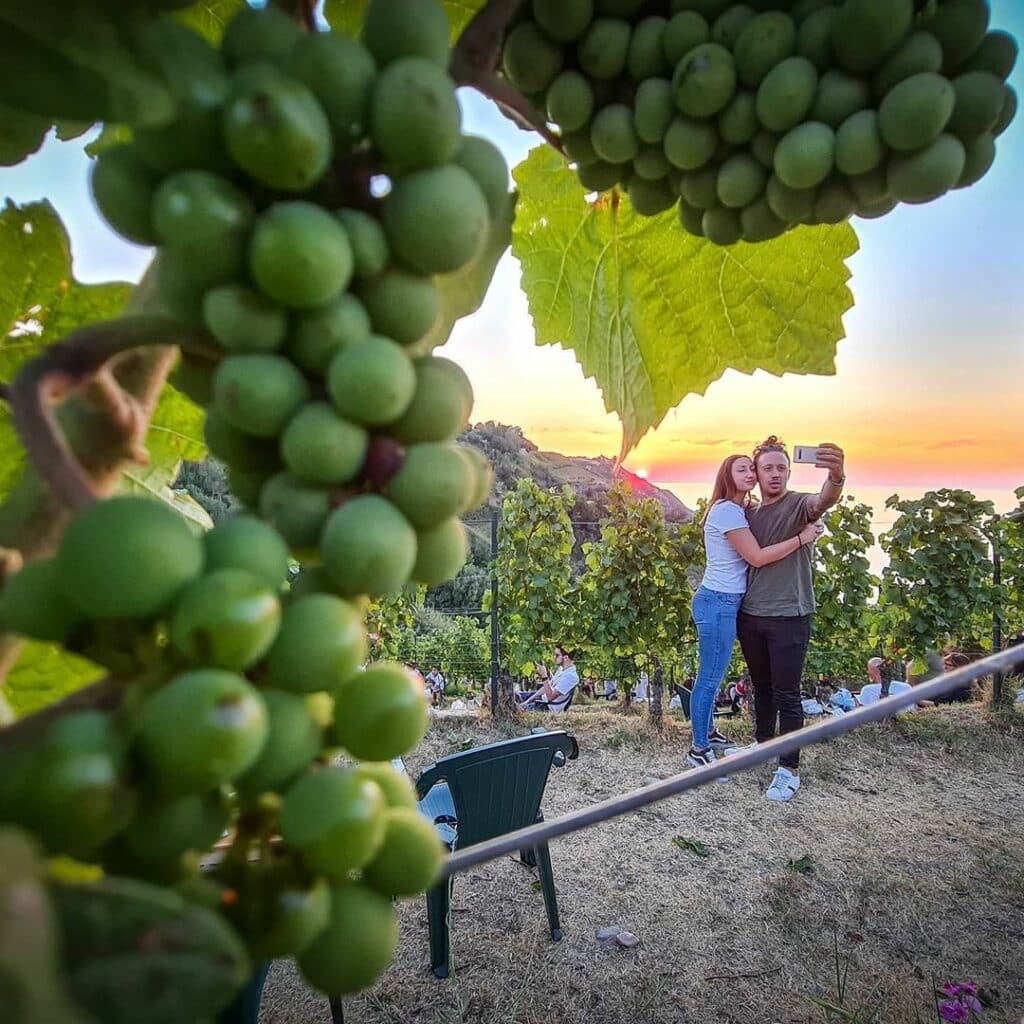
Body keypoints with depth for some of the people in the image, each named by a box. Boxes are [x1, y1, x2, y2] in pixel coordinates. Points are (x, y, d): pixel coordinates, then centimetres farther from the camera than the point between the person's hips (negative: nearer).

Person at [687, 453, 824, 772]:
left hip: (723, 602, 10)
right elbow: (757, 557, -20)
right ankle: (699, 751, 9)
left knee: (712, 674, 20)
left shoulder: (739, 510, 16)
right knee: (710, 677, -1)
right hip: (718, 603, -10)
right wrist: (802, 537, -15)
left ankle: (708, 733, 34)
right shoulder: (727, 511, -17)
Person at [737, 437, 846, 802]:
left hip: (788, 617, -5)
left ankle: (789, 770, 10)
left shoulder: (799, 505, -10)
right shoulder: (749, 513, 8)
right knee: (761, 686, 20)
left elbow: (823, 500, -35)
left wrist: (836, 478, -56)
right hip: (750, 615, 6)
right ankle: (763, 744, 38)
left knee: (786, 694, 1)